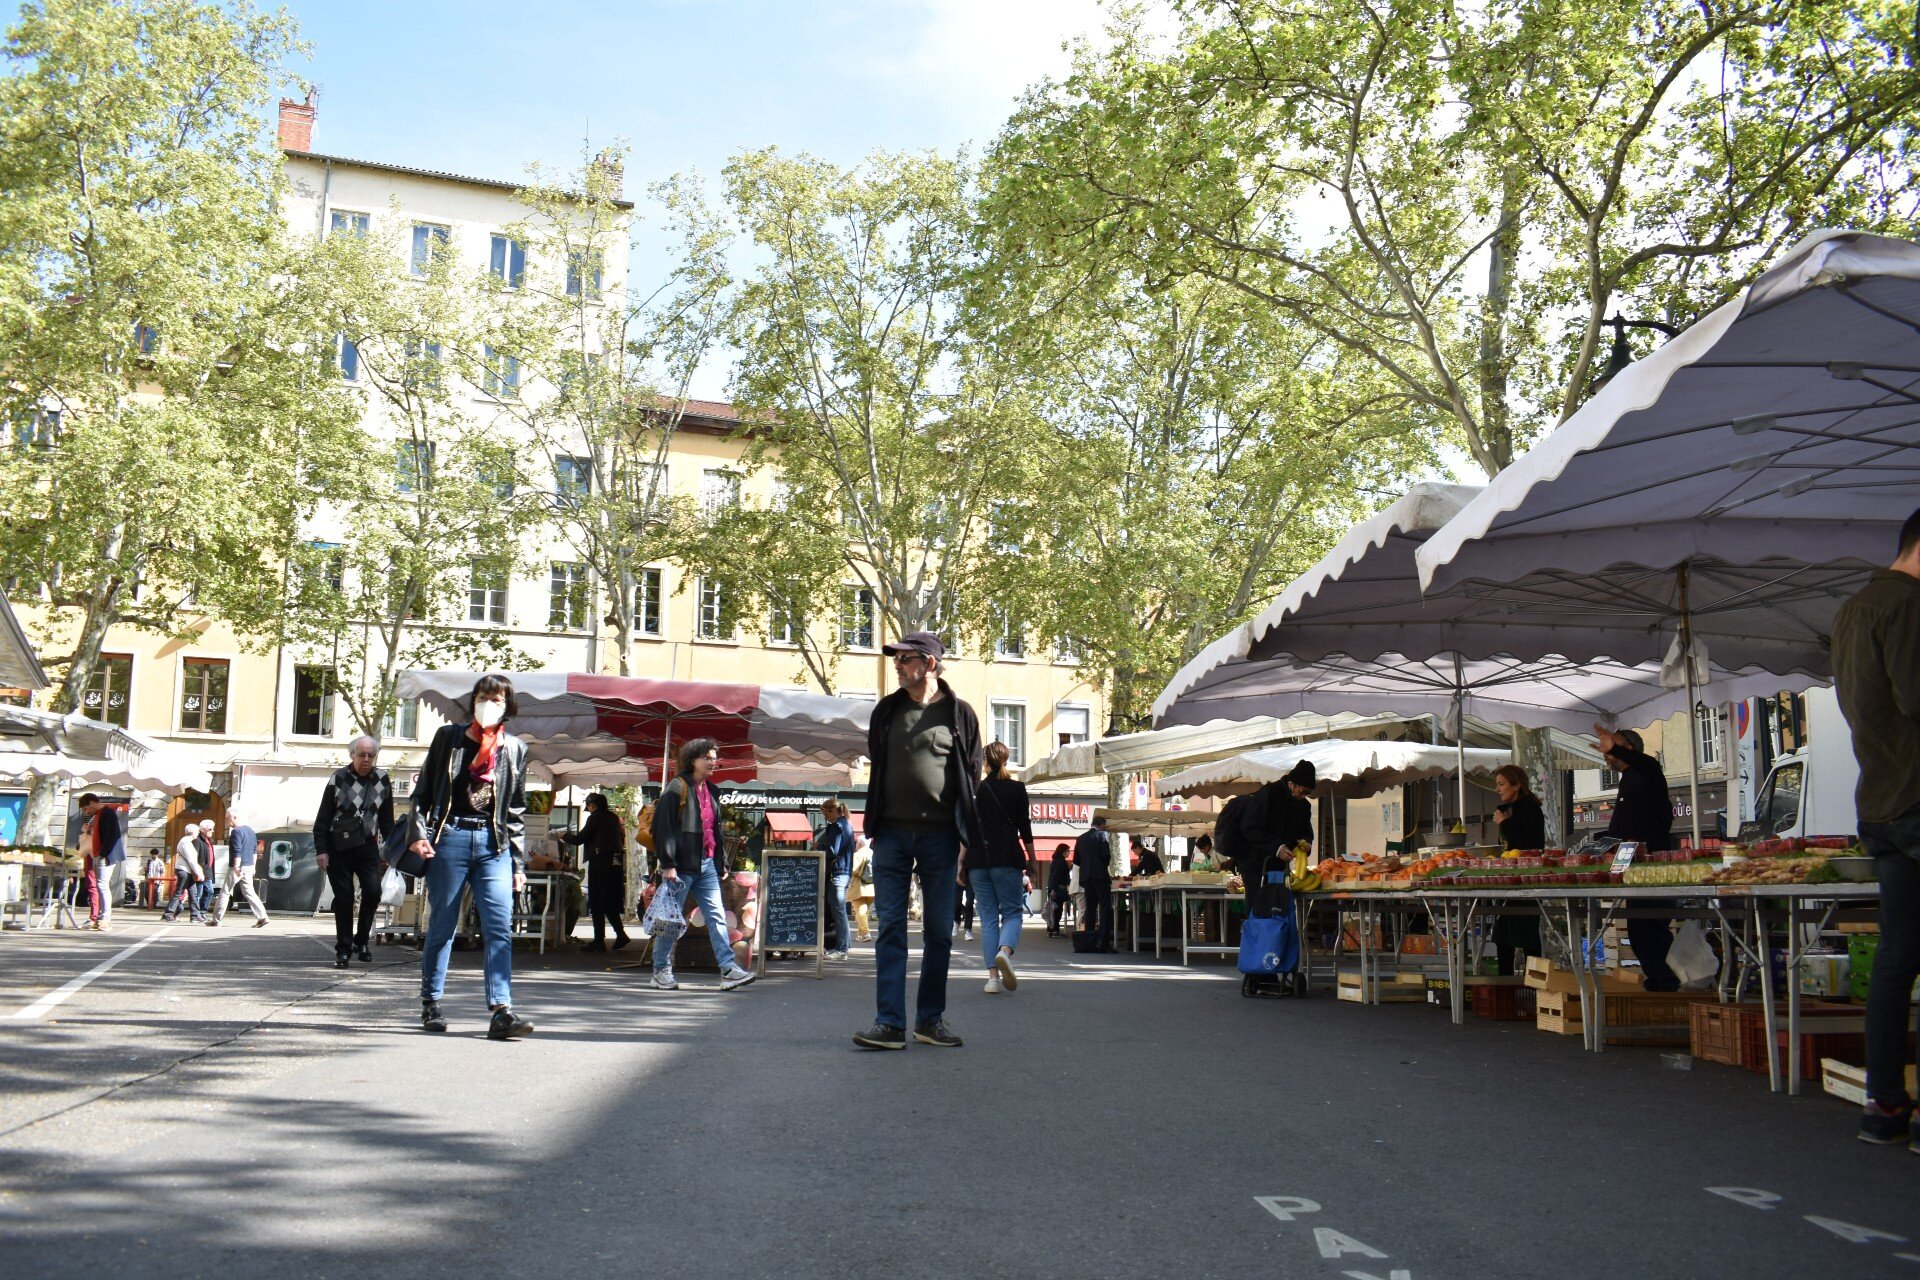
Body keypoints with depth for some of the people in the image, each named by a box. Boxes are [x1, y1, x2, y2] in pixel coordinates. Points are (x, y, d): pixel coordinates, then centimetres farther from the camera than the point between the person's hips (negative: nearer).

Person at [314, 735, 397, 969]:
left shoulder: (382, 780, 4)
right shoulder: (339, 779, -3)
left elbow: (387, 819, 12)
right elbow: (323, 818, -1)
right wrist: (321, 850, -7)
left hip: (367, 846, 2)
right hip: (339, 847, -2)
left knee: (373, 891, -13)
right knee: (343, 898, 0)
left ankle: (362, 940, 6)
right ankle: (343, 949, 11)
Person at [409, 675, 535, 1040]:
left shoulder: (515, 749, 12)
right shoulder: (449, 737, 8)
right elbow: (423, 791, 8)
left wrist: (519, 863, 12)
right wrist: (418, 832, -7)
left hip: (494, 844, 1)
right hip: (450, 836, -1)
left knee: (500, 926, -9)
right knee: (441, 925, 6)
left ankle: (501, 1010, -14)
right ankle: (431, 1004, 20)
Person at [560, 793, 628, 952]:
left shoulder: (595, 817, -7)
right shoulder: (614, 817, 14)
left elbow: (579, 839, -7)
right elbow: (621, 839, 21)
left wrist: (565, 835, 10)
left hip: (600, 862, -7)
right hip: (616, 861, 7)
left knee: (597, 903, -2)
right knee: (610, 902, 14)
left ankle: (599, 941, -2)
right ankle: (620, 934, 5)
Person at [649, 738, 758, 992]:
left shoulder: (711, 791, 17)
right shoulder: (677, 788, -7)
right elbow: (663, 826, -12)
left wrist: (721, 862, 18)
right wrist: (668, 864, -17)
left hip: (707, 864, 7)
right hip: (682, 865, -7)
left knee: (717, 916, 0)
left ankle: (729, 970, -4)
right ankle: (661, 971, 14)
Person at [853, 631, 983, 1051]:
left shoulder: (959, 713, 3)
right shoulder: (887, 710, 10)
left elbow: (971, 776, 5)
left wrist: (965, 837, -1)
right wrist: (874, 824, 10)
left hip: (939, 835, -1)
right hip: (892, 833, 2)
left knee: (939, 932, 5)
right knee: (891, 928, -3)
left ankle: (931, 1019, 14)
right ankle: (890, 1022, -3)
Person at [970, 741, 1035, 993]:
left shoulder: (974, 790, 6)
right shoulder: (1017, 788, 3)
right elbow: (1024, 826, 3)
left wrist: (961, 862, 10)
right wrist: (1031, 857, 12)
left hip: (978, 859, 2)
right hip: (1007, 858, -2)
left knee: (988, 918, 5)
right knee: (1012, 912, 5)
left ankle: (992, 976, -4)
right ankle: (1005, 951, -26)